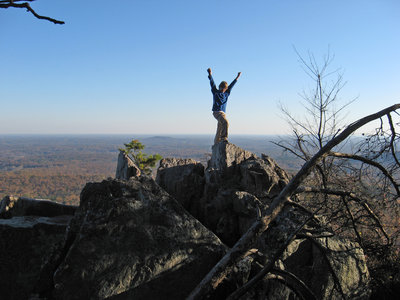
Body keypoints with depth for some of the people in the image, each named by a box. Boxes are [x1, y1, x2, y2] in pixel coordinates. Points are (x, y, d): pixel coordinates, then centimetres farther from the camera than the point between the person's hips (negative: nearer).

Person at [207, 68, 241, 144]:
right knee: (225, 122, -28)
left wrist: (237, 77, 33)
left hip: (223, 113, 6)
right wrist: (210, 73, -6)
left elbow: (231, 85, 25)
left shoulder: (226, 94, 17)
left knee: (220, 129, 6)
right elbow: (212, 83, 0)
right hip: (217, 112, -6)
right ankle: (224, 138, -29)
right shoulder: (215, 92, 6)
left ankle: (216, 144, 13)